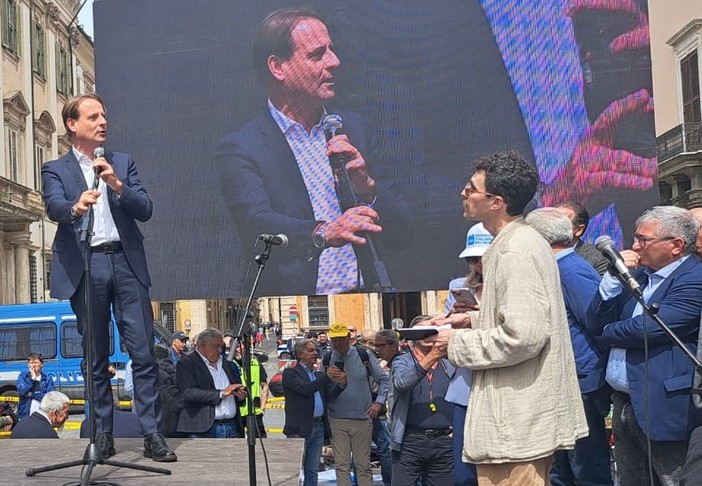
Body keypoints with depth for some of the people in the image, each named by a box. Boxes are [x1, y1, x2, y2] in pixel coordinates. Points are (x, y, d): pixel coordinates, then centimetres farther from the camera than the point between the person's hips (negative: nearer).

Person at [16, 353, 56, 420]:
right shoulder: (23, 376, 6)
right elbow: (22, 391, -10)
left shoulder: (48, 379, 4)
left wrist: (32, 394, -9)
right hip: (25, 415, 0)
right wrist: (32, 378, -7)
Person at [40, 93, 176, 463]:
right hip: (84, 266, -1)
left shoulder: (123, 163, 16)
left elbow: (145, 210, 7)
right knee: (96, 358, 5)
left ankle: (152, 435, -1)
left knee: (144, 352, -4)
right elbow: (54, 207, -11)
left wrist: (117, 184, -11)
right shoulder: (55, 169, 9)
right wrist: (76, 206, -34)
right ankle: (103, 435, 13)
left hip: (126, 263, 1)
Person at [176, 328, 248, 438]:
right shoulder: (186, 364, -1)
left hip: (232, 428, 6)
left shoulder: (226, 363, 20)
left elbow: (238, 387, 28)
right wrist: (221, 394, -17)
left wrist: (241, 394, 3)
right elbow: (189, 393, -14)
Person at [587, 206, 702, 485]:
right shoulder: (638, 274, 12)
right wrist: (614, 276, -6)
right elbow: (595, 324, 8)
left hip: (664, 409, -8)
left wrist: (609, 333, -2)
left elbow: (647, 328, -22)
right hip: (625, 406, 8)